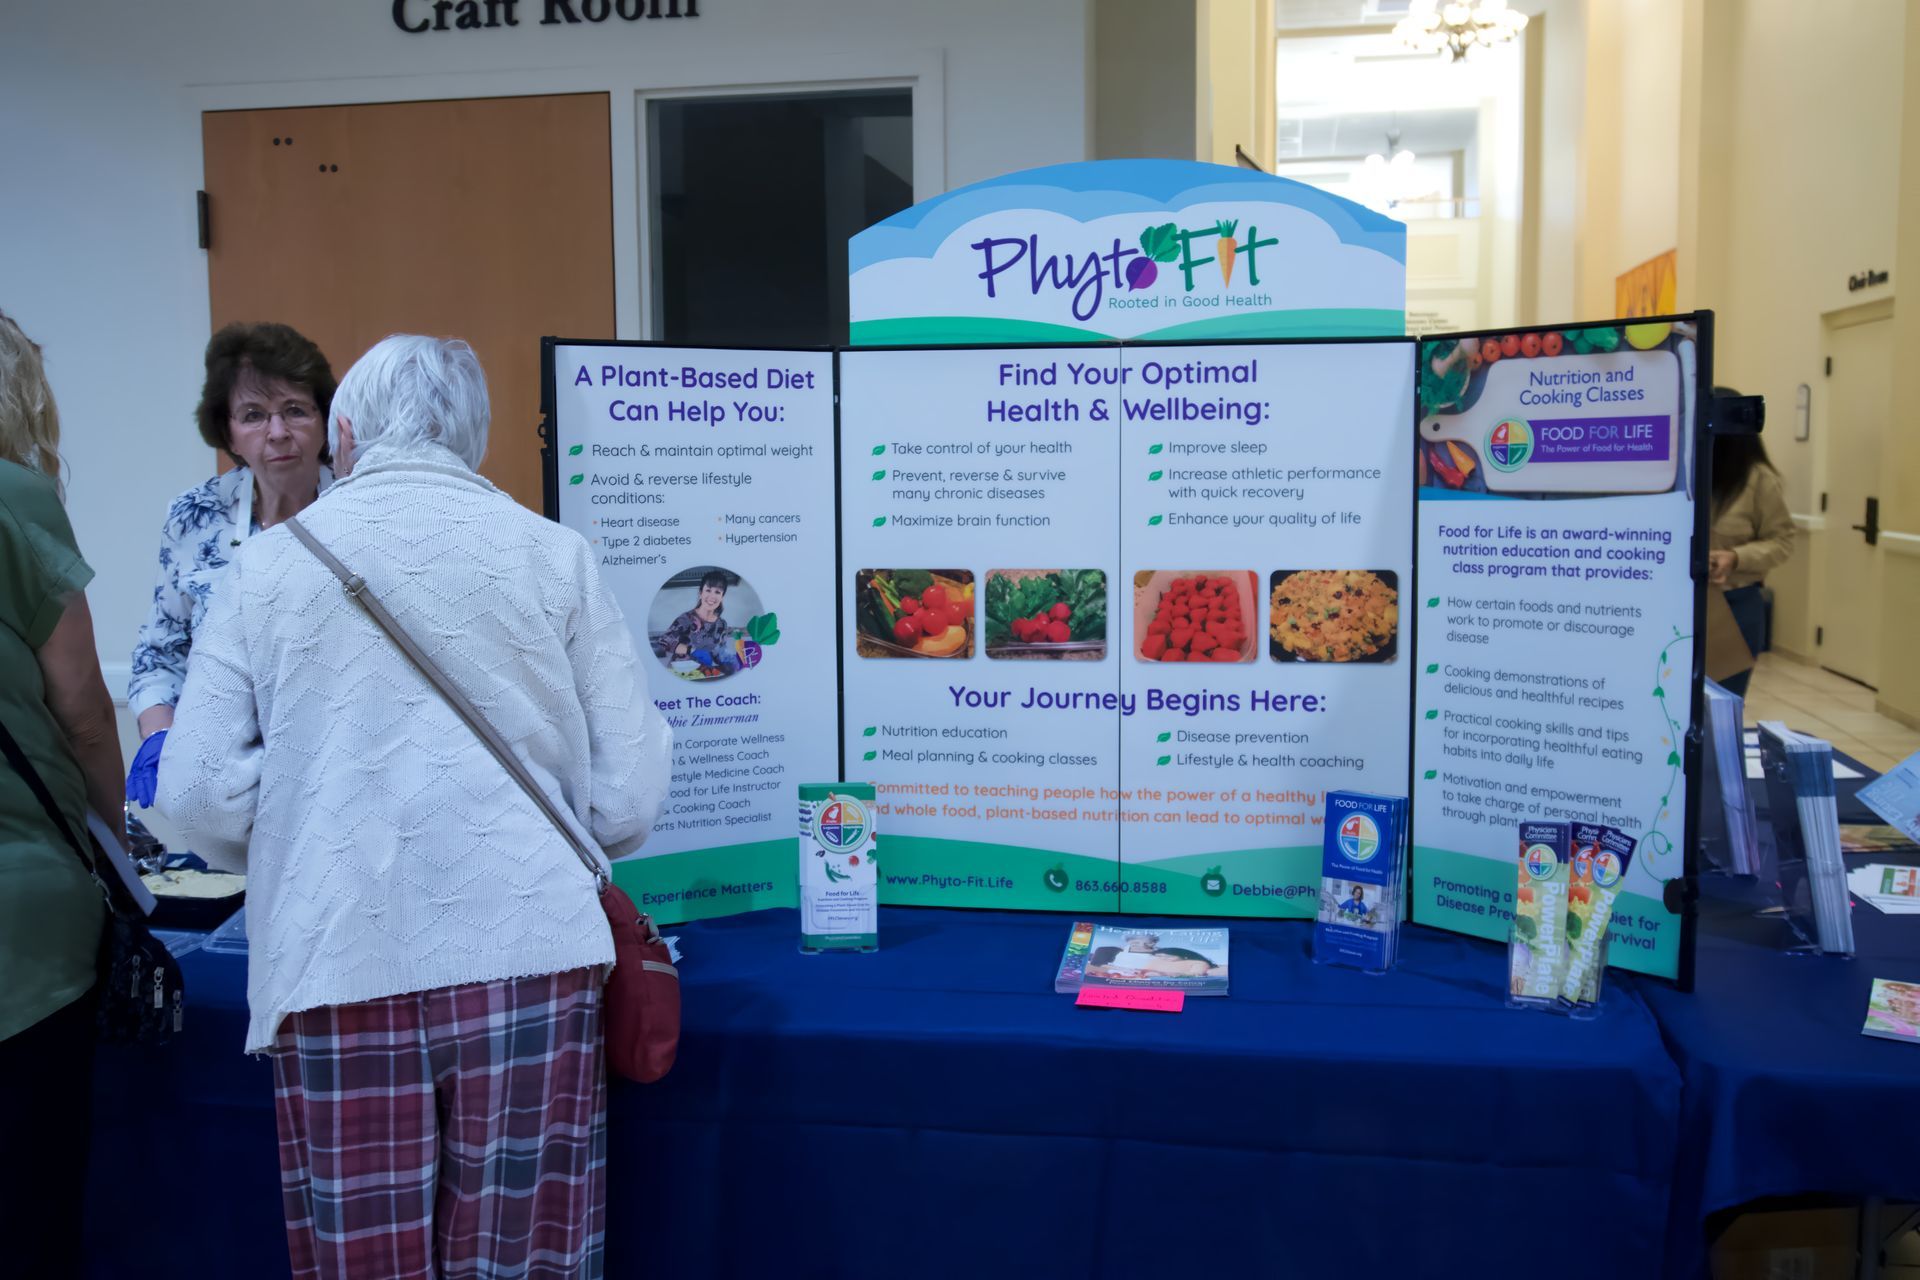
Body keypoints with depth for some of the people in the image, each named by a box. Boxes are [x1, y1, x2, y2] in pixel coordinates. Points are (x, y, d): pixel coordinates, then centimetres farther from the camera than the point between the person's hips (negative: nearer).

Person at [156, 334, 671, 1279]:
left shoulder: (266, 564, 5)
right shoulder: (553, 555, 4)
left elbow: (201, 794, 1)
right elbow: (628, 800, 3)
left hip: (337, 971, 1)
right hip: (528, 956, 0)